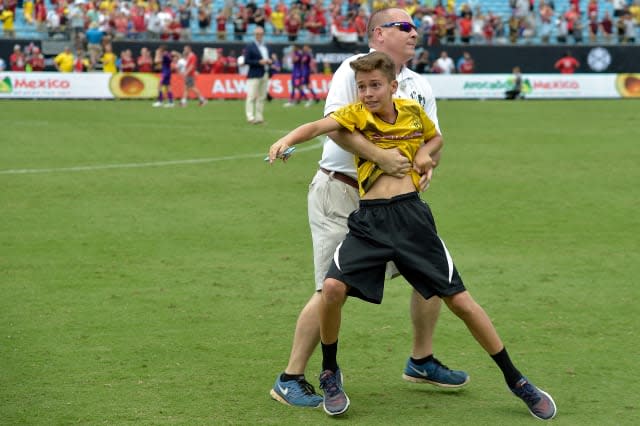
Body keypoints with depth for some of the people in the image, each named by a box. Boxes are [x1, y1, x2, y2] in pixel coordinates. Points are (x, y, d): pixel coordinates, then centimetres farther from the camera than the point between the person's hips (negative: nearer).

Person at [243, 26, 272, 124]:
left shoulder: (266, 47, 19)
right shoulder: (249, 47, -1)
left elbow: (269, 59, 26)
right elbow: (246, 61, -9)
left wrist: (269, 61, 1)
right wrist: (259, 62, -17)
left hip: (265, 75, 7)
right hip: (254, 75, -7)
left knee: (262, 97, 6)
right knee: (251, 96, -12)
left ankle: (259, 117, 9)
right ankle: (250, 117, -17)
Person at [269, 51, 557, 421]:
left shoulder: (412, 111, 5)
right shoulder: (356, 114, -3)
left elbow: (436, 138, 26)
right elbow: (318, 127, -23)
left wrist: (425, 154, 3)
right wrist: (288, 139, -44)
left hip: (412, 215, 1)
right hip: (369, 221, -1)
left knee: (460, 300, 2)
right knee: (333, 288, -21)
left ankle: (516, 380, 16)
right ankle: (330, 374, 5)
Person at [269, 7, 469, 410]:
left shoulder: (420, 87, 13)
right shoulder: (355, 68, -9)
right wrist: (380, 155, -29)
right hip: (340, 193, -7)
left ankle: (422, 362, 27)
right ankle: (291, 379, -1)